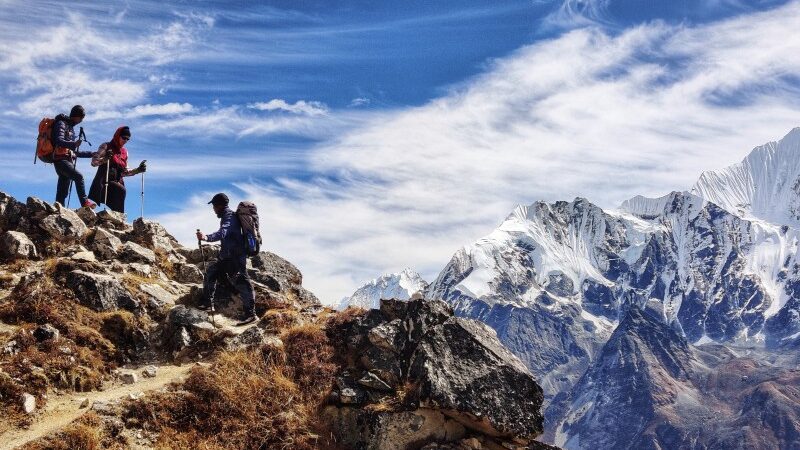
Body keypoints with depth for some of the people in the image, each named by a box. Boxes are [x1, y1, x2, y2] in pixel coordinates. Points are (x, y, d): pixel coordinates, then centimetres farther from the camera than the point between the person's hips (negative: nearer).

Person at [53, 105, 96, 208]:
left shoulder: (71, 128, 26)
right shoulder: (61, 124, -1)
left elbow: (74, 152, 30)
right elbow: (59, 141, -20)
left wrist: (91, 154, 23)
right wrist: (73, 144, -36)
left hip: (68, 160, 10)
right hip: (60, 160, -10)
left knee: (62, 192, 4)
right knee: (79, 176, -29)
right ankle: (84, 202, -37)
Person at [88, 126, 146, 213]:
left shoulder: (125, 152, 20)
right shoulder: (106, 146, 6)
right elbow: (93, 162, -2)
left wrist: (138, 170, 7)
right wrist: (105, 159, -22)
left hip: (117, 183, 5)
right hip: (103, 183, -5)